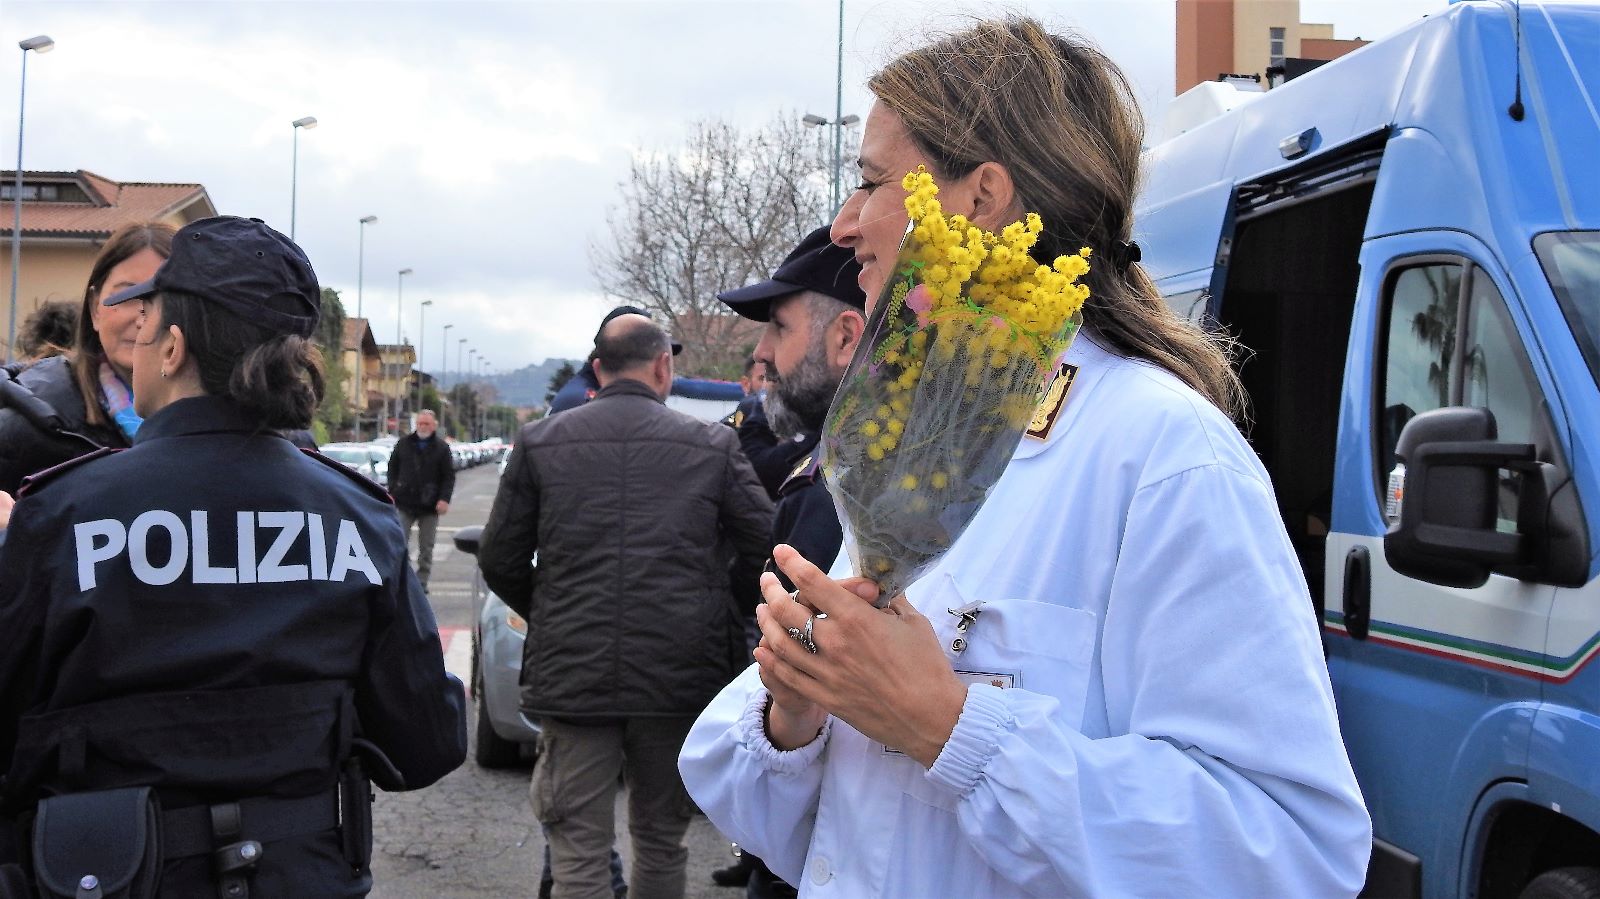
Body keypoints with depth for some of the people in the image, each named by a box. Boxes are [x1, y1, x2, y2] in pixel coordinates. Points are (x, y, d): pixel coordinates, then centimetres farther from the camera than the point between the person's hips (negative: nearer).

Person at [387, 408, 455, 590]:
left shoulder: (442, 447, 0)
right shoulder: (403, 443, 5)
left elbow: (449, 476, -1)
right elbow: (392, 468, 11)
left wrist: (444, 498, -13)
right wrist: (392, 491, 1)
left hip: (429, 506, -1)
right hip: (404, 503, 1)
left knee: (426, 547, 5)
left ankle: (421, 580, 14)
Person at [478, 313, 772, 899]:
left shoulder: (539, 442, 2)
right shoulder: (713, 445, 0)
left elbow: (500, 563, 5)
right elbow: (767, 551, 0)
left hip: (571, 675, 0)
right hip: (680, 676, 0)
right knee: (661, 840, 16)